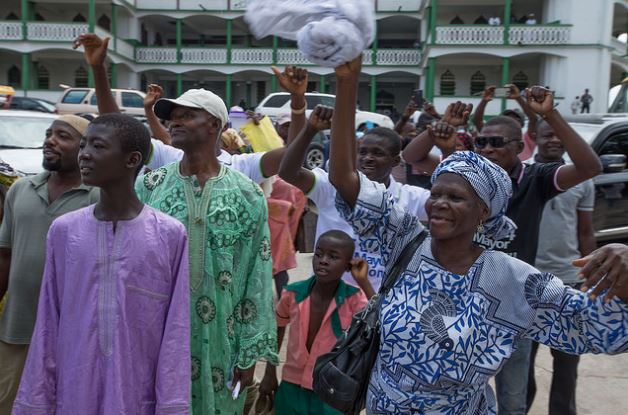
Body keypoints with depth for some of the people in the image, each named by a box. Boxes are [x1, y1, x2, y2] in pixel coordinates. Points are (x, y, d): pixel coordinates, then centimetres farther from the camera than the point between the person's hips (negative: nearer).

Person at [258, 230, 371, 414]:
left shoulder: (353, 300, -17)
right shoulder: (294, 293, -12)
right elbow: (277, 327, 7)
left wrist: (364, 283, -32)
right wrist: (270, 373, 10)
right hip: (292, 387, 2)